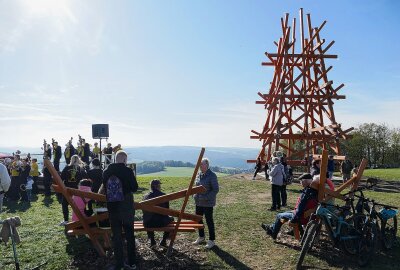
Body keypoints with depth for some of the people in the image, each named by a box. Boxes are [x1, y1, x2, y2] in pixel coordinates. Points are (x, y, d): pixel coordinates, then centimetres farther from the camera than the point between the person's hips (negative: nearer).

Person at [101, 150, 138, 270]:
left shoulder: (106, 172, -3)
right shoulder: (128, 171, -13)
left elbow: (104, 189, 7)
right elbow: (135, 188, -7)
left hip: (112, 208, 2)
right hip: (127, 208, -2)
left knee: (116, 235, 11)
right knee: (129, 234, 10)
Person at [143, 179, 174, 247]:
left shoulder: (145, 196, 3)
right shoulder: (164, 196, -3)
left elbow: (144, 212, 11)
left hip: (147, 224, 3)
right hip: (161, 223, -3)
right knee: (171, 219, 27)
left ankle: (152, 241, 27)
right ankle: (163, 241, 22)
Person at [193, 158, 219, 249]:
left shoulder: (212, 175, -16)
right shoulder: (199, 174, 6)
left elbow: (216, 189, -16)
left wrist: (206, 197, -21)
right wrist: (195, 195, 4)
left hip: (208, 203, -7)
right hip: (199, 202, 8)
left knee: (209, 221, 3)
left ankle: (211, 240, 19)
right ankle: (201, 237, 36)